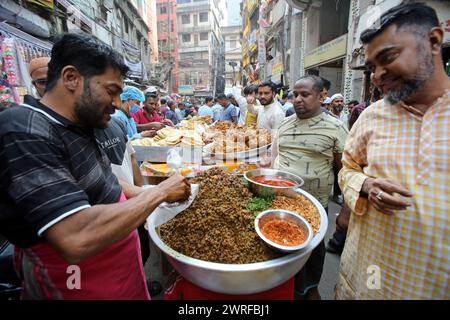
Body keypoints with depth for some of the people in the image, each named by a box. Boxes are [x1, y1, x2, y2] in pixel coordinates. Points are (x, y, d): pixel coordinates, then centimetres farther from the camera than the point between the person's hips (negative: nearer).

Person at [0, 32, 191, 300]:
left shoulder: (77, 127, 2)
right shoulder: (24, 134, -27)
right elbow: (77, 239, -36)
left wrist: (145, 194, -1)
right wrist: (158, 193, -26)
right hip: (86, 288, -7)